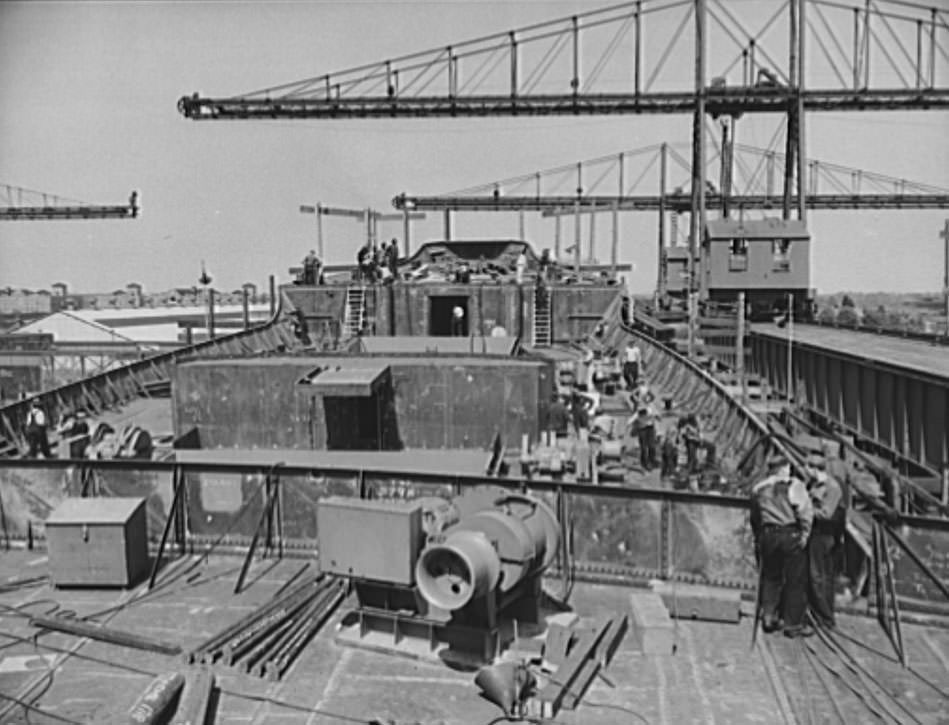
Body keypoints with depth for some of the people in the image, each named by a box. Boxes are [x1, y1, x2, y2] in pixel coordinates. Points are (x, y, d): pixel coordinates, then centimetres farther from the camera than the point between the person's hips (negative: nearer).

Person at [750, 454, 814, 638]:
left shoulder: (758, 488, 10)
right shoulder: (793, 485, -4)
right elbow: (805, 512, -14)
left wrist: (758, 538, 18)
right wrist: (805, 533, -8)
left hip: (767, 535, 5)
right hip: (790, 535, -5)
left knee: (770, 577, 17)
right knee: (795, 580, 4)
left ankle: (768, 617, 16)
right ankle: (793, 624, 8)